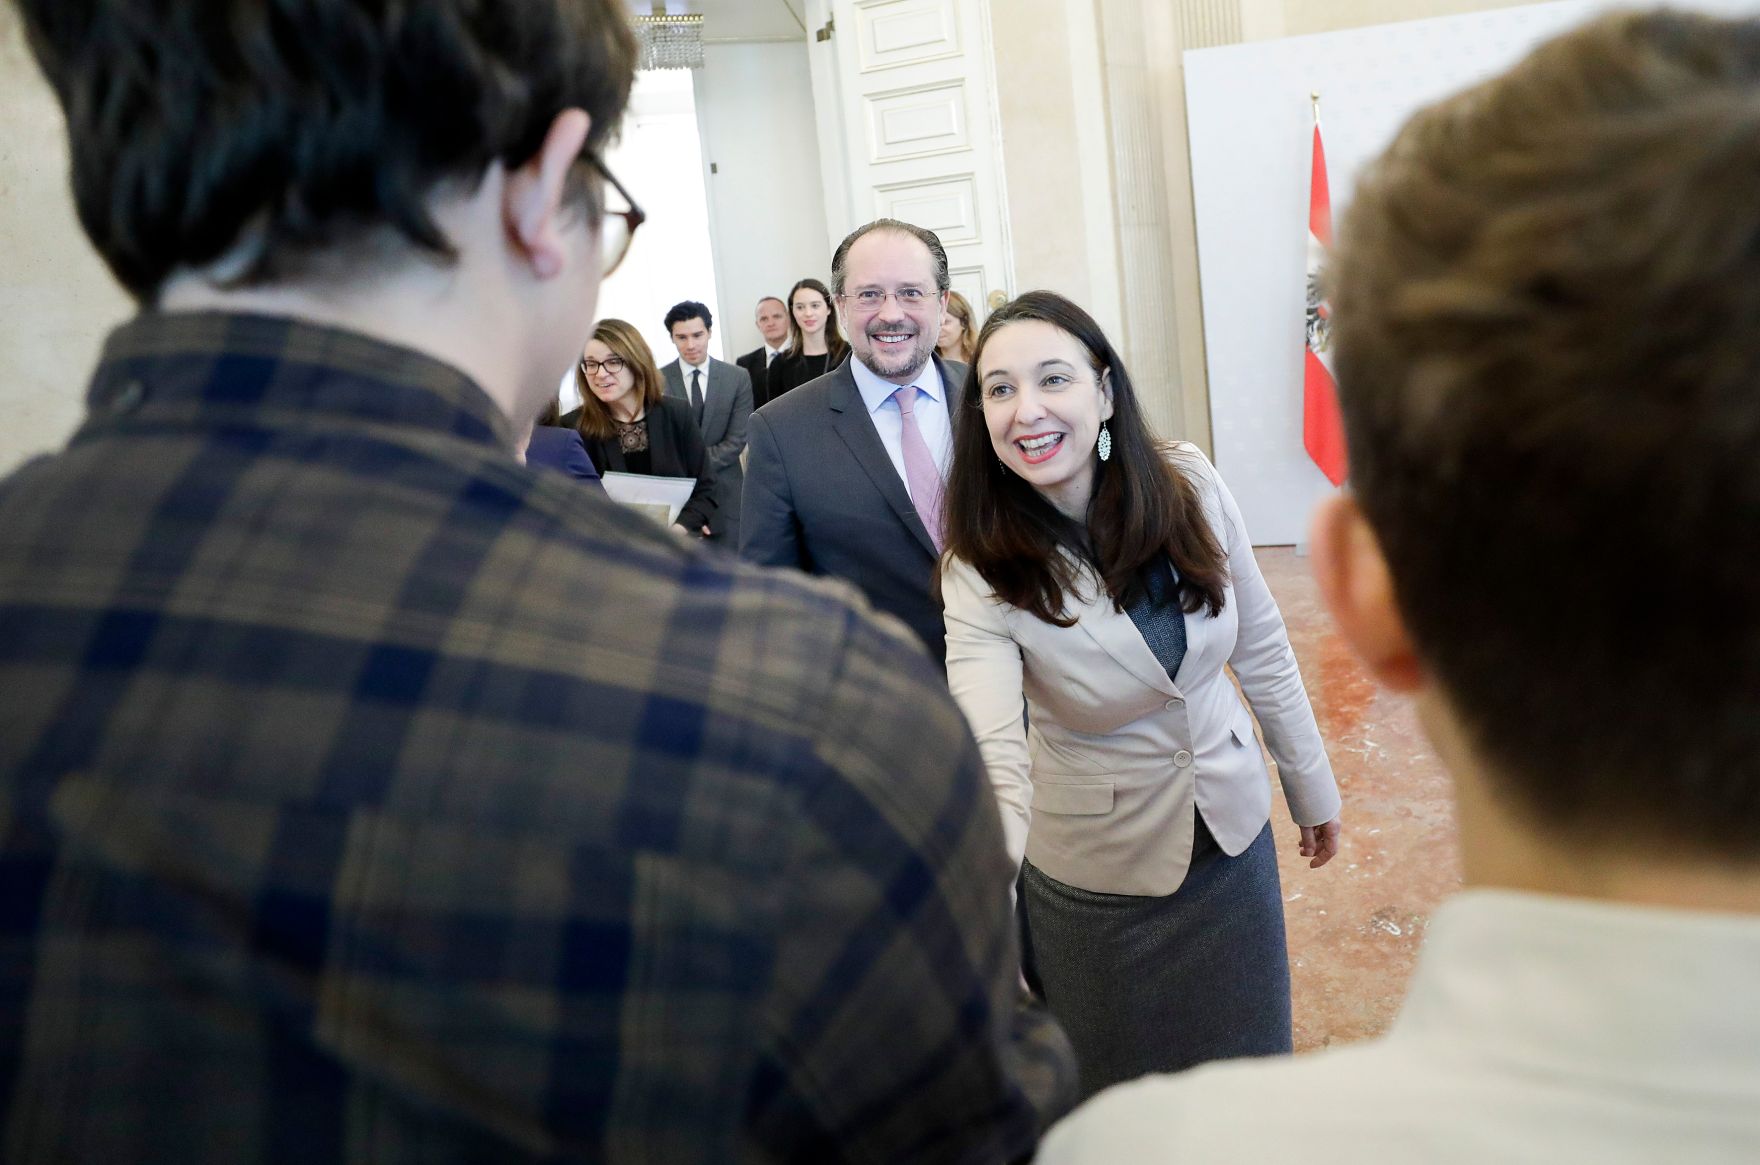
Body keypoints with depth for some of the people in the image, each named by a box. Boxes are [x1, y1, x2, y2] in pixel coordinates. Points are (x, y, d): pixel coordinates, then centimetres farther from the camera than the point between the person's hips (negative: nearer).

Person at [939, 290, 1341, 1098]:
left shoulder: (1189, 487, -16)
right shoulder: (981, 573, -24)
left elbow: (1260, 647, -2)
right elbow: (993, 758, -37)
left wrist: (1310, 786, 8)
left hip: (1231, 830, 3)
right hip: (1099, 869, -2)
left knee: (1248, 1081, 22)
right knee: (1121, 1090, 18)